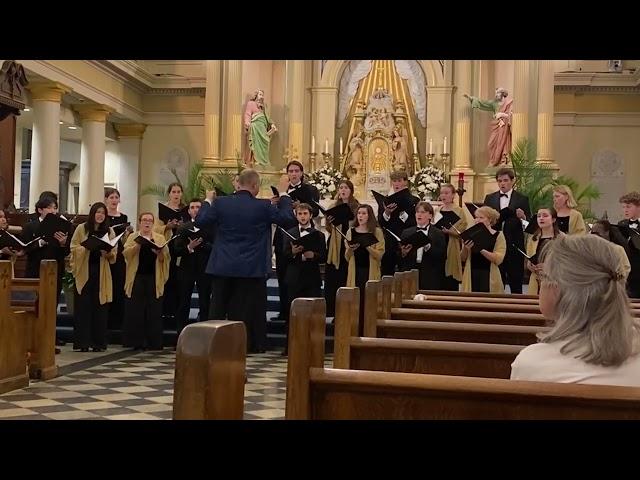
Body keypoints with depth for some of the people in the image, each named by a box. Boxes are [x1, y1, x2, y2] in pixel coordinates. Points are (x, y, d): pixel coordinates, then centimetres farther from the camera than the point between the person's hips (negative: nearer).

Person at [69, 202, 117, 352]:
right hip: (84, 270, -2)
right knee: (83, 305, -2)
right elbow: (74, 247, 0)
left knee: (100, 306, 1)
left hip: (102, 272, 2)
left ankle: (98, 342, 8)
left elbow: (114, 252, 6)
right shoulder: (81, 228, 4)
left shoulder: (109, 231, 9)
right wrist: (85, 248, -17)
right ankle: (82, 342, 3)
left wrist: (107, 252, -15)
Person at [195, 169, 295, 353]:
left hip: (222, 267, 2)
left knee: (218, 310, 11)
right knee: (245, 312, 5)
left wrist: (208, 200, 15)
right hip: (251, 269, -2)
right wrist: (283, 193, 9)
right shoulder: (263, 206, -9)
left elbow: (200, 221, -1)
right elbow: (287, 218, -1)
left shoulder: (220, 203, -4)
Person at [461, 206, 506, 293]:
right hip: (471, 276, 3)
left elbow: (498, 259, -12)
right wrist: (465, 249, -11)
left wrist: (481, 249, -21)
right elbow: (463, 259, 9)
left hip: (489, 277, -3)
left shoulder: (498, 236, 0)